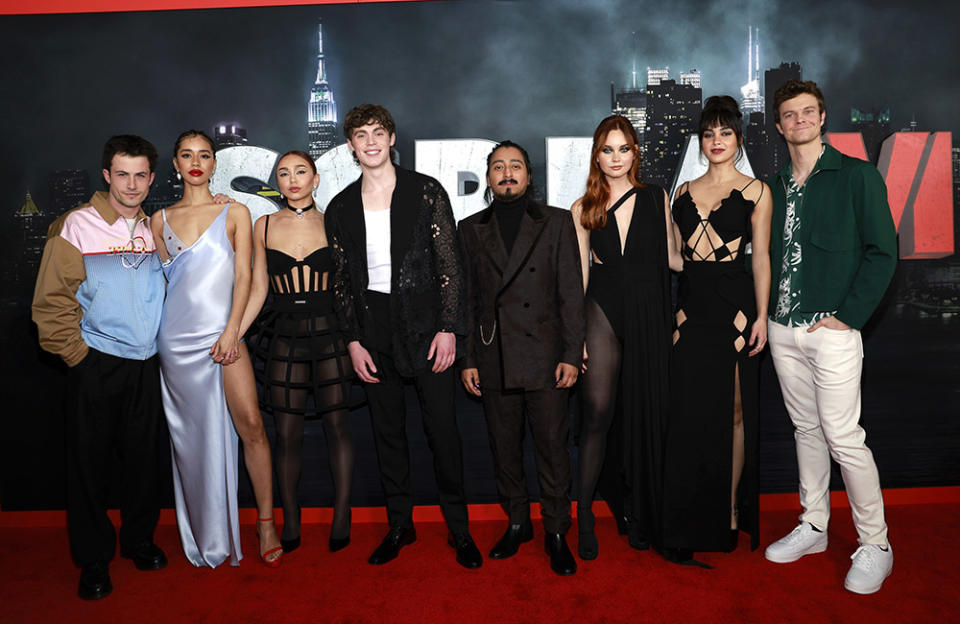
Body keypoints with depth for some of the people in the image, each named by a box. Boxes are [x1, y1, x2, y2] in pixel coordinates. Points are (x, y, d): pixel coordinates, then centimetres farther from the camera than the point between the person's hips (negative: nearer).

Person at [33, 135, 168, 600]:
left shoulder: (154, 230, 9)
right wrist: (77, 354, -7)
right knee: (90, 462, 5)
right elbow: (52, 301, -6)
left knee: (145, 456, 11)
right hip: (96, 365, -4)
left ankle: (138, 540, 30)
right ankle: (93, 559, 20)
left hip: (146, 365, 4)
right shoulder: (77, 226, -5)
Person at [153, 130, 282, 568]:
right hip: (177, 335, 2)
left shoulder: (235, 212, 7)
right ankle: (207, 536, 21)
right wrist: (156, 335, 6)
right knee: (194, 432, 7)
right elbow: (161, 281, 15)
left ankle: (266, 523, 3)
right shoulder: (161, 220, 13)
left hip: (223, 331, -2)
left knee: (250, 425, -11)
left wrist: (231, 330, -10)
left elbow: (243, 276, 0)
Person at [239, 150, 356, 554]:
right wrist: (233, 334, -1)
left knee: (337, 427, 2)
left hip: (329, 333, -1)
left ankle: (342, 518, 15)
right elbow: (258, 288, 8)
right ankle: (290, 522, 18)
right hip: (284, 337, 1)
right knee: (287, 434, 4)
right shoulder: (264, 226, 8)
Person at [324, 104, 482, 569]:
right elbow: (341, 281, 9)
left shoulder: (426, 192, 0)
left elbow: (449, 264, -3)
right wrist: (353, 341, 1)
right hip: (374, 330, 3)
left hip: (426, 325, -3)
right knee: (387, 431, 10)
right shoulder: (340, 208, 8)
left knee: (443, 429, -1)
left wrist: (448, 328, -10)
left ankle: (458, 527, 16)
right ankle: (399, 525, 24)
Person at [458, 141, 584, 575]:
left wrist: (571, 355, -6)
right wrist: (468, 359, 5)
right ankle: (516, 522, 29)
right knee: (504, 448, 11)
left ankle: (556, 532, 18)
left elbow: (571, 293, 1)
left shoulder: (557, 223, 5)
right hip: (493, 359, 2)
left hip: (544, 356, -2)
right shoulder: (472, 229, 10)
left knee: (553, 447, 2)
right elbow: (468, 298, 9)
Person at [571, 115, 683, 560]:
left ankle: (638, 511, 23)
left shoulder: (657, 199, 8)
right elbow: (578, 275, 5)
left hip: (649, 315, 1)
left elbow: (672, 258, 12)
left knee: (644, 413, 6)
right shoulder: (584, 209, 7)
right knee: (598, 410, -10)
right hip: (603, 314, -1)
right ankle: (584, 515, 4)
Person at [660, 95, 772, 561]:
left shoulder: (755, 191, 4)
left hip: (734, 305, -3)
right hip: (691, 307, 3)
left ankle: (731, 510, 18)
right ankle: (690, 524, 14)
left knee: (733, 410, 3)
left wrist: (761, 316, -8)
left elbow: (760, 257, 0)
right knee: (689, 413, 3)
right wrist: (671, 312, 7)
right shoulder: (684, 191, 14)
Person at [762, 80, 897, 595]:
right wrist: (766, 310, 4)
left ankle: (875, 544, 13)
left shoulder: (857, 176, -3)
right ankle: (813, 526, 27)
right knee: (806, 429, 14)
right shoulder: (775, 186, 12)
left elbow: (882, 252, -6)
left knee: (843, 438, -4)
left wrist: (847, 316, -13)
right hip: (783, 329, 5)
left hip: (831, 329, -5)